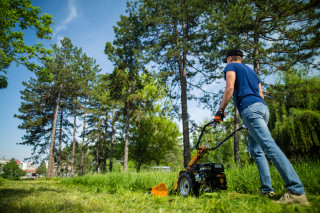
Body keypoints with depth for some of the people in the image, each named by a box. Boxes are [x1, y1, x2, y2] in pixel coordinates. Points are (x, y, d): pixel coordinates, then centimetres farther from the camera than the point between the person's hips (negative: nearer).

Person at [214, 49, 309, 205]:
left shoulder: (231, 66, 10)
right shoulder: (250, 71, 33)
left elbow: (230, 88, -7)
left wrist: (220, 110, -2)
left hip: (249, 108, -9)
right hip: (263, 107, 9)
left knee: (269, 145, -18)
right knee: (256, 150, 10)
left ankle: (297, 191, -23)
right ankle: (267, 190, 6)